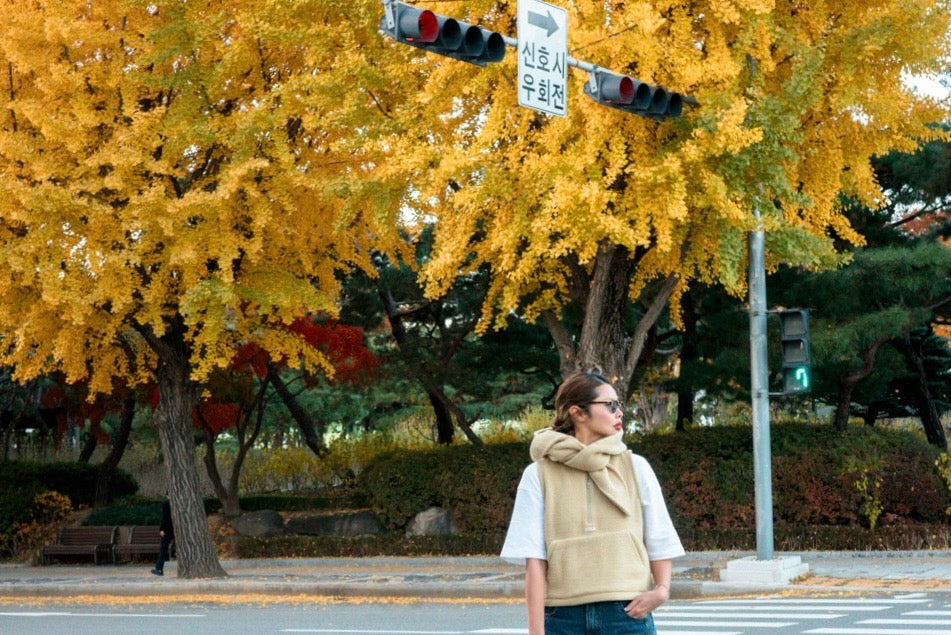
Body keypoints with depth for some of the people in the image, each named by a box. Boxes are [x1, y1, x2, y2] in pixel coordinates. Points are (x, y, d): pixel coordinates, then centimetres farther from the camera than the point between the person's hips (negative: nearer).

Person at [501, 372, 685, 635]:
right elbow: (534, 560, -2)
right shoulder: (540, 475, 2)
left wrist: (662, 589, -10)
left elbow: (660, 541, 10)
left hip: (628, 613, 1)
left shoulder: (635, 468, 7)